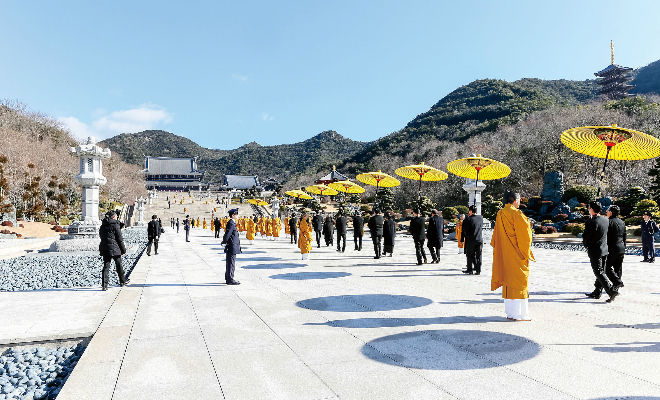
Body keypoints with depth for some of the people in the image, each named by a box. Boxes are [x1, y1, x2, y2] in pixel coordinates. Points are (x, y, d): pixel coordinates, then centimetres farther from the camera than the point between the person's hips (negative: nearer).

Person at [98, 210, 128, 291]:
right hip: (114, 248, -5)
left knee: (106, 266, 5)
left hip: (104, 249, 5)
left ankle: (104, 285, -1)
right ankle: (122, 281, 25)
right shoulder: (115, 225, -9)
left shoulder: (102, 226, 10)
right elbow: (120, 239, -9)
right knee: (118, 265, 11)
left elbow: (101, 237, 15)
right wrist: (123, 250, -3)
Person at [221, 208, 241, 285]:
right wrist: (224, 242, -10)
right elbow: (227, 234, -23)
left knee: (229, 263, 15)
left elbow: (227, 234, 19)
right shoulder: (231, 223, -17)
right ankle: (230, 280, 0)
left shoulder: (232, 223, 15)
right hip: (232, 247, -10)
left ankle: (228, 279, 22)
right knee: (231, 263, -5)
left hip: (231, 248, 10)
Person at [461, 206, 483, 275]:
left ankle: (470, 269, 8)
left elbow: (464, 231, -7)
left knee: (470, 255, 6)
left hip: (470, 240, -4)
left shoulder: (467, 219, -12)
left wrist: (462, 239, 5)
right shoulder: (481, 218, 1)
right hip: (479, 240, 4)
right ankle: (478, 270, 9)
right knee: (478, 256, 8)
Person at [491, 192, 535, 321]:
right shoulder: (517, 214, -13)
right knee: (519, 281, -2)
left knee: (508, 280, 11)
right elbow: (524, 233, -14)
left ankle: (510, 312, 17)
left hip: (504, 254, 7)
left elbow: (496, 236, 13)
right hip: (517, 254, -7)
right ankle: (519, 314, 1)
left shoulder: (500, 214, 8)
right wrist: (526, 253, -6)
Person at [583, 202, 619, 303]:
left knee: (599, 272, -2)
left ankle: (611, 291, -11)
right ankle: (597, 292, 24)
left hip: (595, 251, -8)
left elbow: (586, 237, -14)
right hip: (604, 249, 8)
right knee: (601, 271, 14)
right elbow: (606, 234, 14)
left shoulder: (591, 222, -20)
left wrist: (585, 244, 7)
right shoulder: (606, 220, 4)